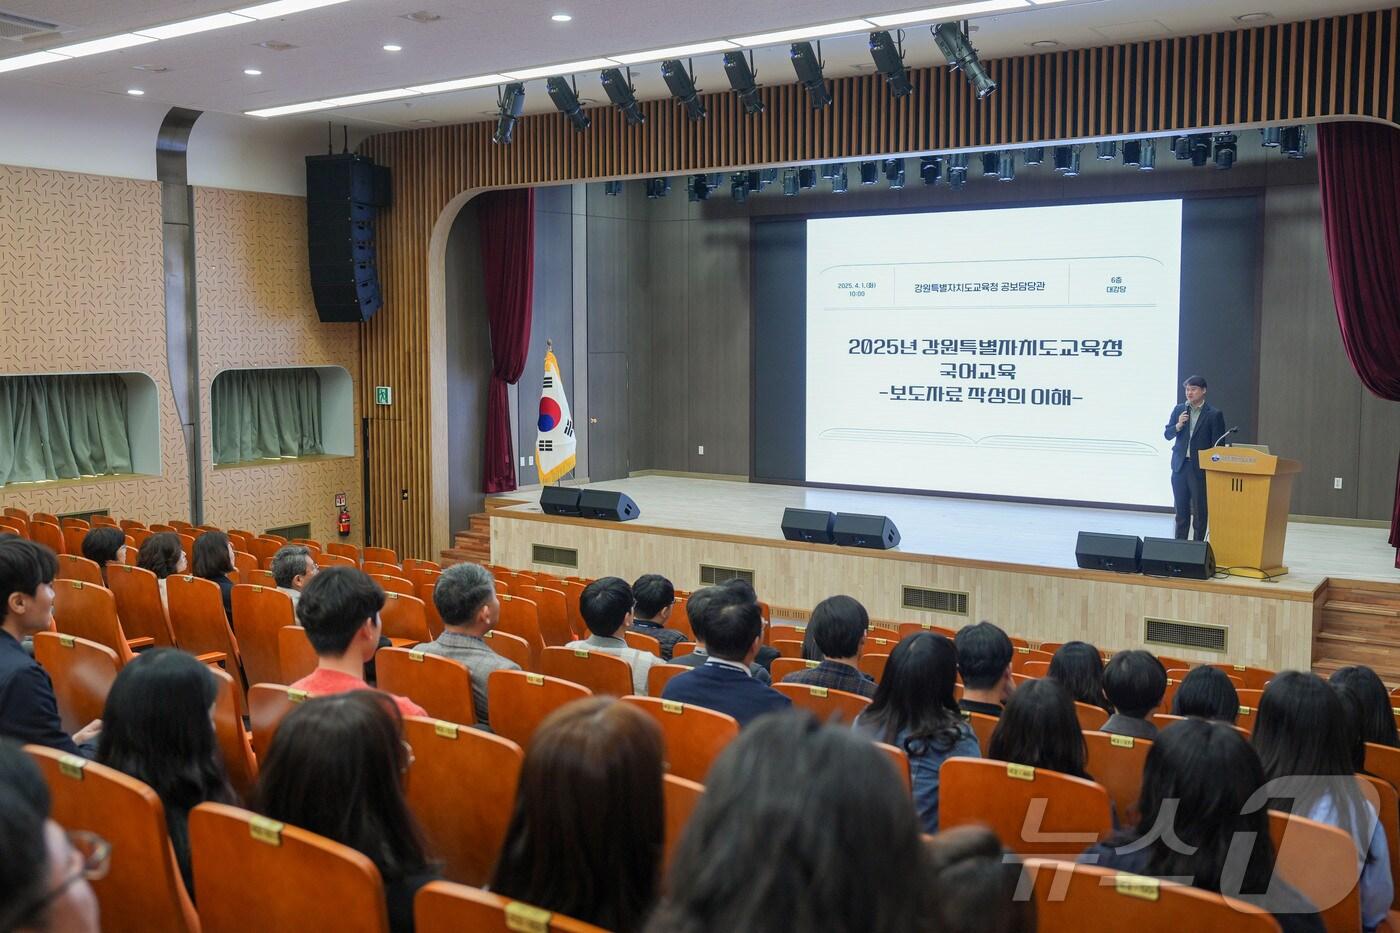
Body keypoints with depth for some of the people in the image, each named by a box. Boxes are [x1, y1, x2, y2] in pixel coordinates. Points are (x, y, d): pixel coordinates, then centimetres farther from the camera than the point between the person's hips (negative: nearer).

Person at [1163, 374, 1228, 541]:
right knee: (1181, 511, 10)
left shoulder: (1214, 414, -4)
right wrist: (1178, 425, -12)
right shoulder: (1179, 410, 8)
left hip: (1200, 468, -4)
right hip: (1180, 466, 4)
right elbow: (1167, 435, 9)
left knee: (1199, 511, 1)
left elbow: (1218, 444, -4)